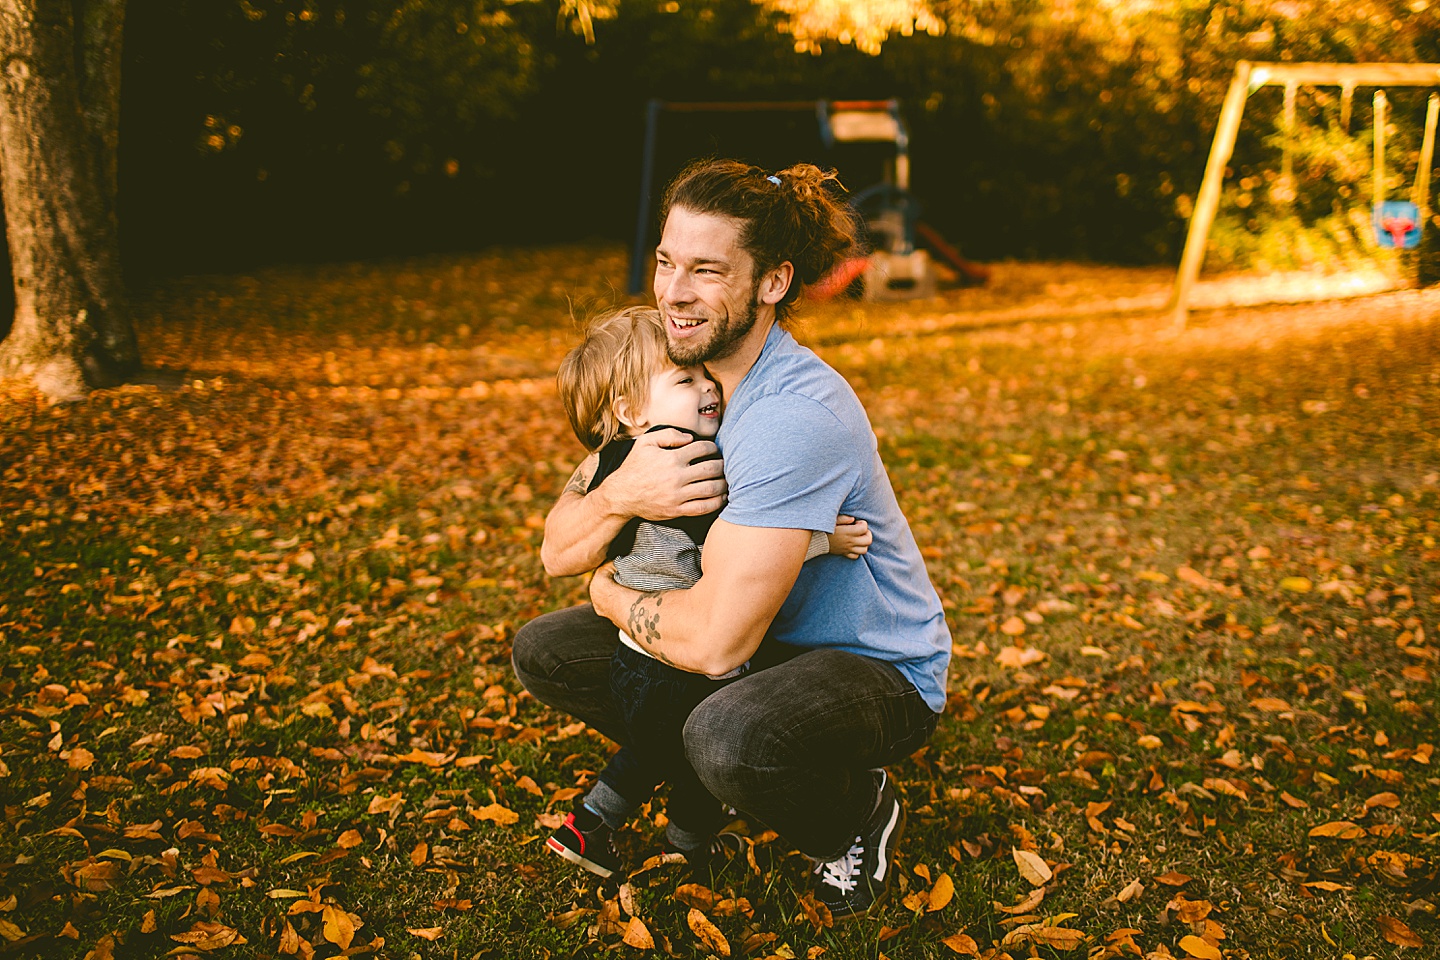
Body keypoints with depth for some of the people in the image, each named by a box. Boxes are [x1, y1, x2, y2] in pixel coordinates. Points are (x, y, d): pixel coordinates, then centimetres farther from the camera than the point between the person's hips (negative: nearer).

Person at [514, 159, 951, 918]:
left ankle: (863, 813, -3)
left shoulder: (798, 416, -31)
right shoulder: (672, 376, -4)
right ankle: (717, 780, 17)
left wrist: (613, 596, -13)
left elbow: (716, 641, -34)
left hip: (876, 667, -7)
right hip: (767, 646, 8)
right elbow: (557, 553, -5)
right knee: (543, 651, 1)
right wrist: (620, 494, -27)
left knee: (728, 736, -38)